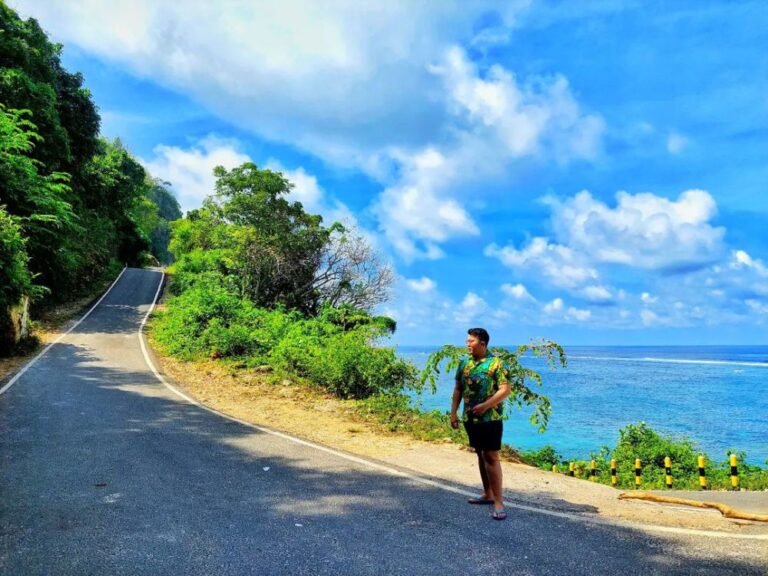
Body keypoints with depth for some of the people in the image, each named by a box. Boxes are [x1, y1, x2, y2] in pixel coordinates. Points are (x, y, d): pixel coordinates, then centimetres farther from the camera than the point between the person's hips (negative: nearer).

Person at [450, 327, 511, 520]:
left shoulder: (496, 363, -11)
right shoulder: (464, 363, 8)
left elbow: (505, 390, -15)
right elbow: (458, 389, 13)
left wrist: (484, 406, -21)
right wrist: (453, 412, 8)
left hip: (490, 418, -6)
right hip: (470, 418, 7)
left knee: (491, 457, -8)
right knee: (480, 455, 15)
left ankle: (498, 501, -4)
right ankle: (488, 494, 26)